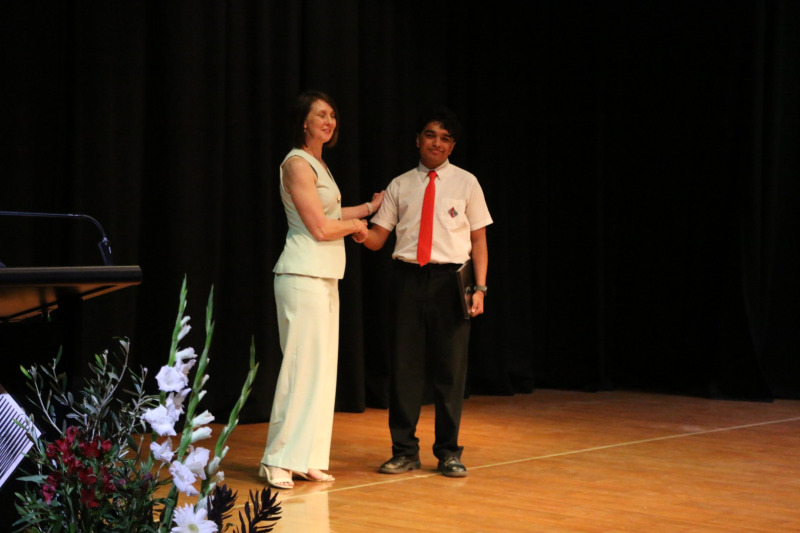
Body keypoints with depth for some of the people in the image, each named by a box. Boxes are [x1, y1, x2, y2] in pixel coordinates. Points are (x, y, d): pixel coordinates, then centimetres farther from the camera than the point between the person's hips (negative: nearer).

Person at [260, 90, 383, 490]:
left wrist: (370, 207, 34)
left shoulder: (318, 164, 17)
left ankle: (308, 458, 15)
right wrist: (355, 225, 3)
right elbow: (320, 227, -14)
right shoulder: (297, 164, -11)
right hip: (304, 274, -10)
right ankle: (278, 460, -4)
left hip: (325, 276, 10)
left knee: (323, 364, 9)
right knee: (302, 363, -9)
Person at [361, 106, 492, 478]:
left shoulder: (466, 182, 8)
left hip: (450, 280, -1)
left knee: (450, 368, 3)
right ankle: (405, 451, 13)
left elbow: (479, 239, 6)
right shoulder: (400, 186, 11)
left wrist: (480, 287, -4)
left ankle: (448, 452, 14)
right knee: (405, 364, 3)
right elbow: (377, 238, 7)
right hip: (409, 278, 1)